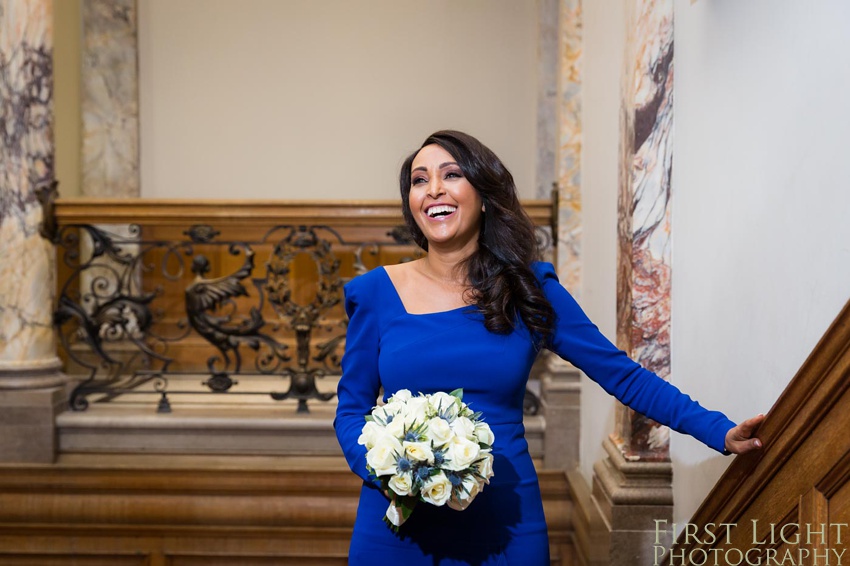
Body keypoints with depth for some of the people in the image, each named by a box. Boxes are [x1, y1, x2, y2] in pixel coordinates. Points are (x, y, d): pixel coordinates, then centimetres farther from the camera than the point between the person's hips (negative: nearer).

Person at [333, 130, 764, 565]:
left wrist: (721, 432, -7)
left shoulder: (529, 291, 0)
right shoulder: (377, 292, 0)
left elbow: (623, 376, 0)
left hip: (504, 529, 0)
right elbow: (351, 409, 4)